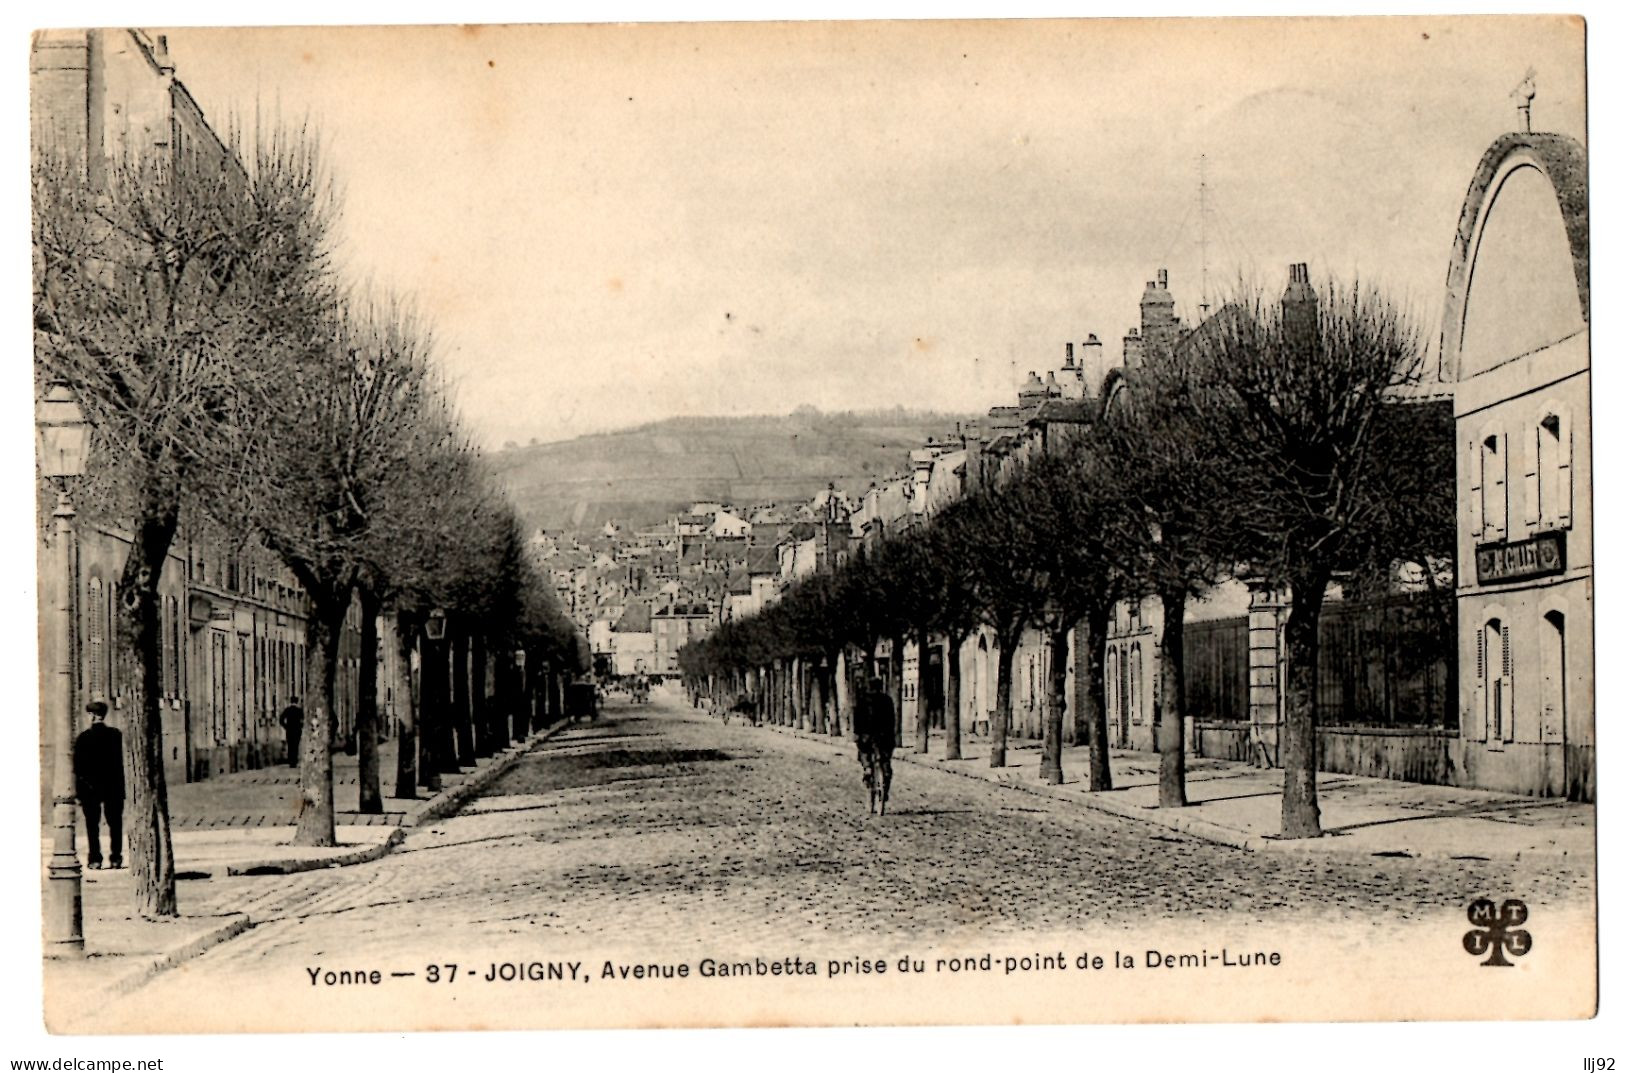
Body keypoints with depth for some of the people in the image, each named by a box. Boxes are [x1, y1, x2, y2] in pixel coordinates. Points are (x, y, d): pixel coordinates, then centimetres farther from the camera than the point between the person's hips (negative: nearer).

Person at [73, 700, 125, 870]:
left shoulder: (82, 737, -5)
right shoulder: (115, 734, -3)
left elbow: (77, 766, -5)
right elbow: (120, 762, -2)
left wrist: (78, 792, 0)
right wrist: (121, 788, 3)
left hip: (89, 787, -1)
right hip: (112, 786, 1)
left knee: (92, 824, 4)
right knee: (115, 823, 8)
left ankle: (95, 859, 0)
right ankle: (116, 858, 5)